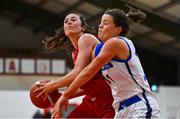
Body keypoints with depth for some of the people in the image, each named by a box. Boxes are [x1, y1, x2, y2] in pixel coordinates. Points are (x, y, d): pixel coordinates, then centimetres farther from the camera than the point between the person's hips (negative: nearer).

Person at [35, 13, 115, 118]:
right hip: (92, 100, 9)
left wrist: (53, 85, -9)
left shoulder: (86, 38, -8)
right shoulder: (74, 53, 18)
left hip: (107, 99, -9)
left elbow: (78, 74, -19)